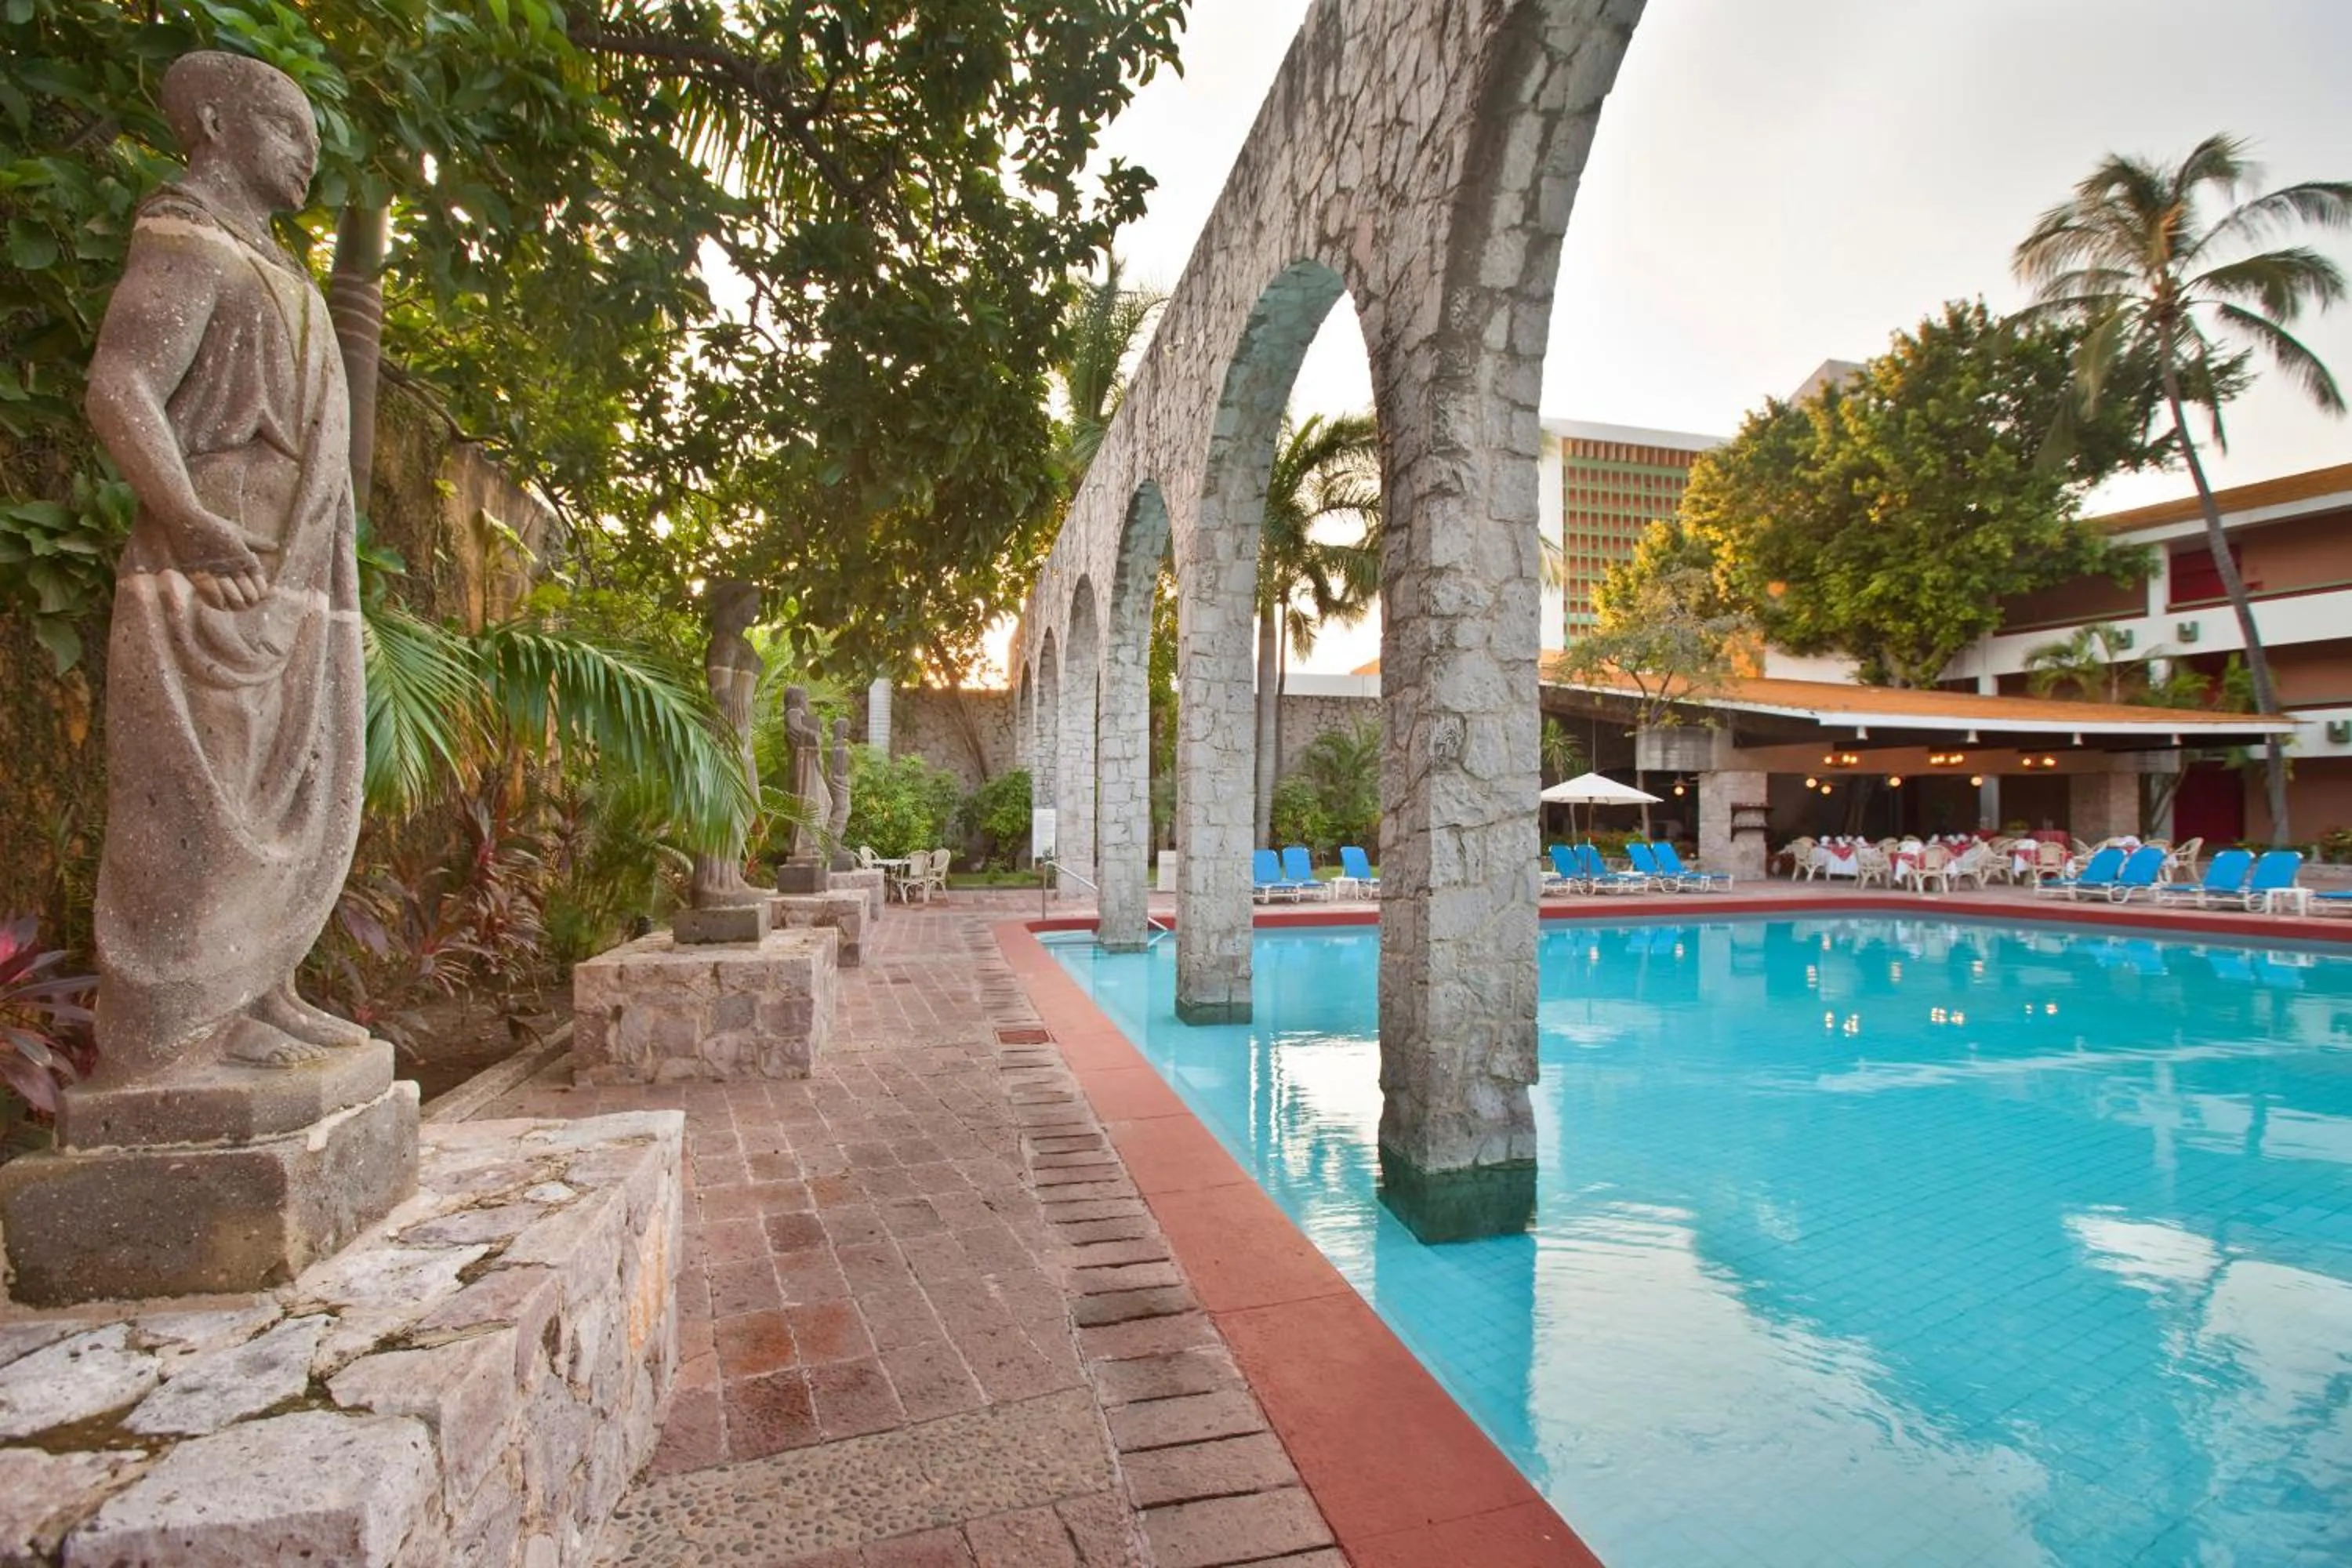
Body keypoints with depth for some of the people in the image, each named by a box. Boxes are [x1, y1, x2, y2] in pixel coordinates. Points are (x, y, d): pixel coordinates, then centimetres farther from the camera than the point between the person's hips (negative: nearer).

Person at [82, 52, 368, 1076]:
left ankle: (260, 990, 17)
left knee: (290, 800, 9)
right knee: (207, 799, -7)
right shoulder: (187, 242, -3)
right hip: (220, 580, -9)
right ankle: (197, 1014, -1)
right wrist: (192, 521, -34)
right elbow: (119, 390, -17)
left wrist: (331, 583, 18)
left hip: (294, 585, 9)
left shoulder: (264, 265, 23)